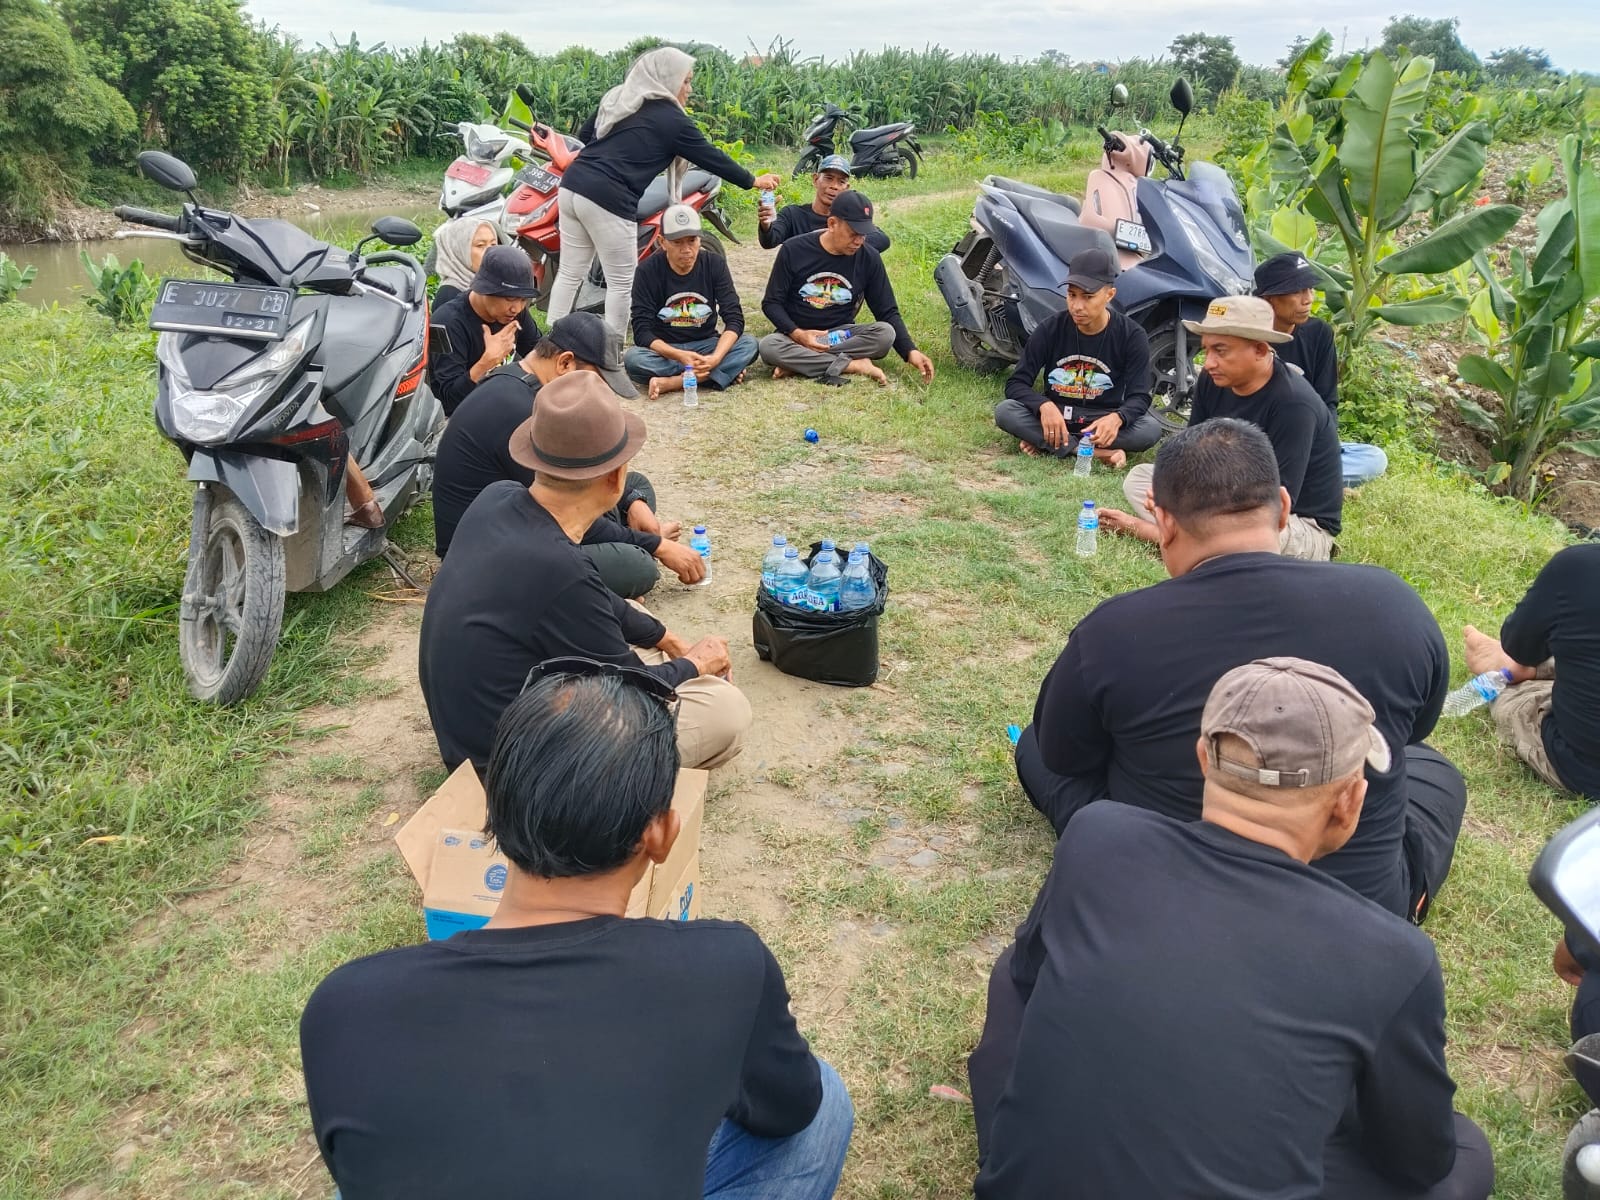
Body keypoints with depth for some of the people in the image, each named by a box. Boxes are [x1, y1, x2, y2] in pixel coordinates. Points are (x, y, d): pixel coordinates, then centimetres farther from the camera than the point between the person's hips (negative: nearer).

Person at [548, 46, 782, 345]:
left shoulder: (617, 99, 16)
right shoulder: (672, 120, -3)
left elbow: (585, 133, 25)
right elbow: (711, 158, 4)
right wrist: (753, 181, 16)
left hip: (573, 184, 8)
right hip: (608, 200, -7)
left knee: (570, 273, 14)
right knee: (621, 282, 4)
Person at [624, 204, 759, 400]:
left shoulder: (715, 265, -5)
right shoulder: (648, 271, -10)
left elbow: (734, 318, -12)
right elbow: (642, 331, -17)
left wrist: (716, 358, -32)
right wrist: (679, 356, -35)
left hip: (705, 345, 2)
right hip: (664, 349, -1)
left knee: (749, 344, -25)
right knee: (633, 358, -33)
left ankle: (671, 383, -30)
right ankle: (725, 374, -28)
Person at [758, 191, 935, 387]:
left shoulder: (868, 258, -2)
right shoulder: (794, 250, -7)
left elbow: (888, 312, 1)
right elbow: (772, 303, -3)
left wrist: (910, 351, -14)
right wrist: (797, 334, -22)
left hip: (842, 334, 2)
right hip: (796, 334, -2)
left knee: (885, 333, -27)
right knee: (769, 346, -34)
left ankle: (798, 363, -27)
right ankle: (854, 365, -29)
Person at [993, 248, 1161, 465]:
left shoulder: (1132, 337, -9)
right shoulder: (1050, 329, -7)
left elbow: (1139, 396, -13)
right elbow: (1016, 383, -10)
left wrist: (1116, 418, -38)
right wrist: (1044, 406, -33)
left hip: (1102, 421, 0)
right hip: (1054, 416, 1)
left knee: (1151, 429, -31)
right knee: (1005, 411, -27)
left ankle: (1043, 442, -27)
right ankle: (1097, 453, -31)